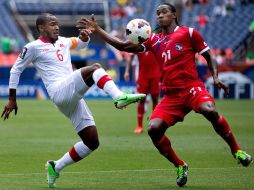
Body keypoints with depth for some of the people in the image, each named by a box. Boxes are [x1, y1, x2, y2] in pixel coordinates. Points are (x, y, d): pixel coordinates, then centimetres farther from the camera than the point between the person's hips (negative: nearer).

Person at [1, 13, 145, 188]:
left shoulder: (63, 42, 22)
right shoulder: (33, 47, 4)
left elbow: (82, 44, 39)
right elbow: (16, 70, 10)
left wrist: (85, 37, 14)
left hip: (74, 99, 8)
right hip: (60, 92, -8)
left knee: (92, 142, 2)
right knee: (95, 68, -27)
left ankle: (56, 167, 15)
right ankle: (120, 97, -50)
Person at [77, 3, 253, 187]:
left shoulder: (188, 33, 4)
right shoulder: (154, 40, 15)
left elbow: (209, 56, 9)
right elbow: (123, 46, 14)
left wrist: (216, 77, -7)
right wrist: (97, 30, 9)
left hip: (192, 87, -4)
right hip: (171, 96, 4)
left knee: (210, 111, -34)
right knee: (153, 129, -16)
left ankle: (236, 150, -13)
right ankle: (180, 167, 4)